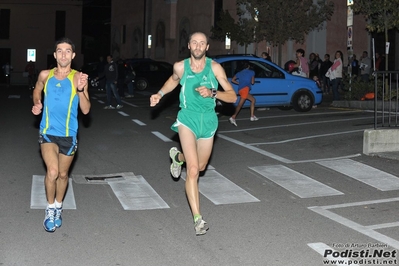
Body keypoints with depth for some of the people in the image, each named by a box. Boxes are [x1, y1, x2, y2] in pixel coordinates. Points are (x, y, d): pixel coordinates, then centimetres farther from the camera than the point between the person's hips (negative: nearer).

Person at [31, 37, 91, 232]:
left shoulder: (78, 78, -9)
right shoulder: (45, 75, -3)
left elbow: (85, 110, -12)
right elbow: (36, 91, 20)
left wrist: (80, 90, -27)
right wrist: (37, 104, 0)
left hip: (68, 135, 0)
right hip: (47, 132, 0)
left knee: (63, 174, 16)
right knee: (52, 171, -19)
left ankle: (58, 207, 41)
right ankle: (50, 208, 5)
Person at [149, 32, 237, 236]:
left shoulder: (214, 67, -9)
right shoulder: (180, 67, -6)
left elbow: (233, 96, -11)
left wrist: (212, 93, -26)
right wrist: (160, 94, 5)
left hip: (208, 120, 2)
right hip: (188, 119, -2)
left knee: (200, 166, 22)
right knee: (193, 169, -16)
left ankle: (178, 156, 57)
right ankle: (198, 219, -14)